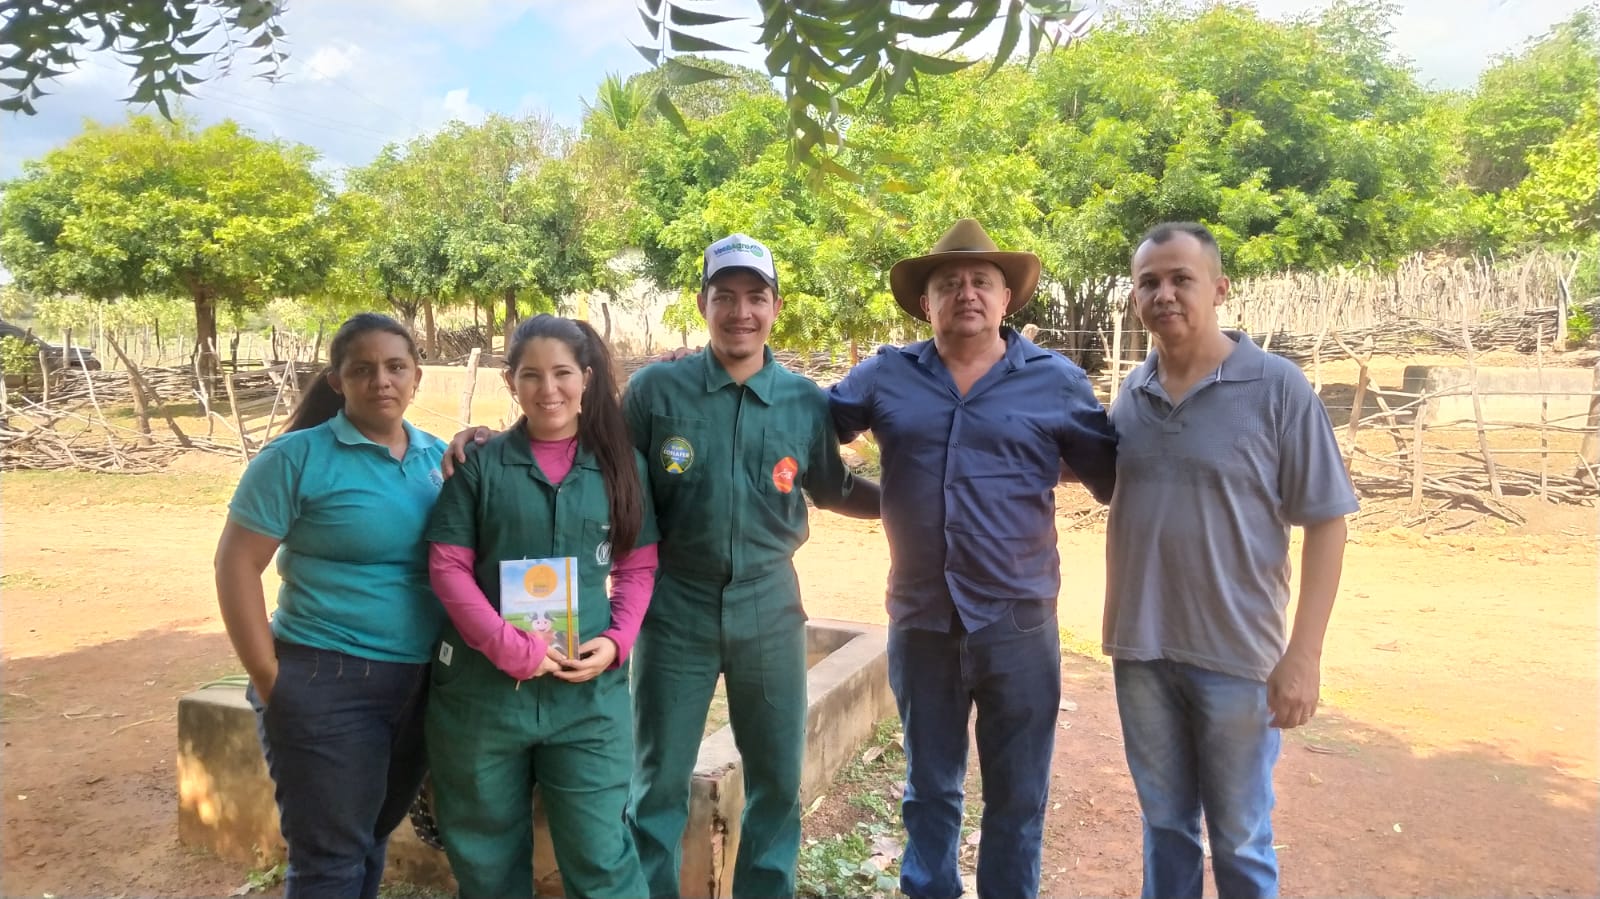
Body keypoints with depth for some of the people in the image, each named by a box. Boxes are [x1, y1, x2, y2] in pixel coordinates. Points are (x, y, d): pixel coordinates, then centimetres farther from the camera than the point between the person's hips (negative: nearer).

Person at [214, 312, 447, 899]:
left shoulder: (438, 457, 6)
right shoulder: (298, 457, -9)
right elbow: (236, 564, -9)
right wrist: (271, 680, -11)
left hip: (423, 683, 5)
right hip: (327, 684, -5)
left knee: (373, 838, 20)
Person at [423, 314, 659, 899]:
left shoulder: (622, 465, 5)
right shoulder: (480, 465, 0)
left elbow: (639, 567, 7)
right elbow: (447, 566, -4)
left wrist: (617, 641, -9)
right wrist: (507, 646, -16)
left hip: (588, 694, 0)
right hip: (483, 689, 0)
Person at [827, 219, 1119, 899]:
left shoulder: (1057, 381, -1)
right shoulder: (884, 375, 2)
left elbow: (1117, 475, 3)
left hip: (1018, 622, -1)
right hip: (920, 621, 1)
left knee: (1017, 796, 14)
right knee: (928, 788, 19)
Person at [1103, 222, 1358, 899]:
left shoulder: (1277, 388, -10)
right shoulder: (1130, 393, 3)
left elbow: (1326, 521, -9)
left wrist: (1304, 653, -13)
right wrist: (1114, 619, 11)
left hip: (1237, 655, -3)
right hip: (1140, 651, 4)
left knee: (1239, 839, 13)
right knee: (1164, 824, 19)